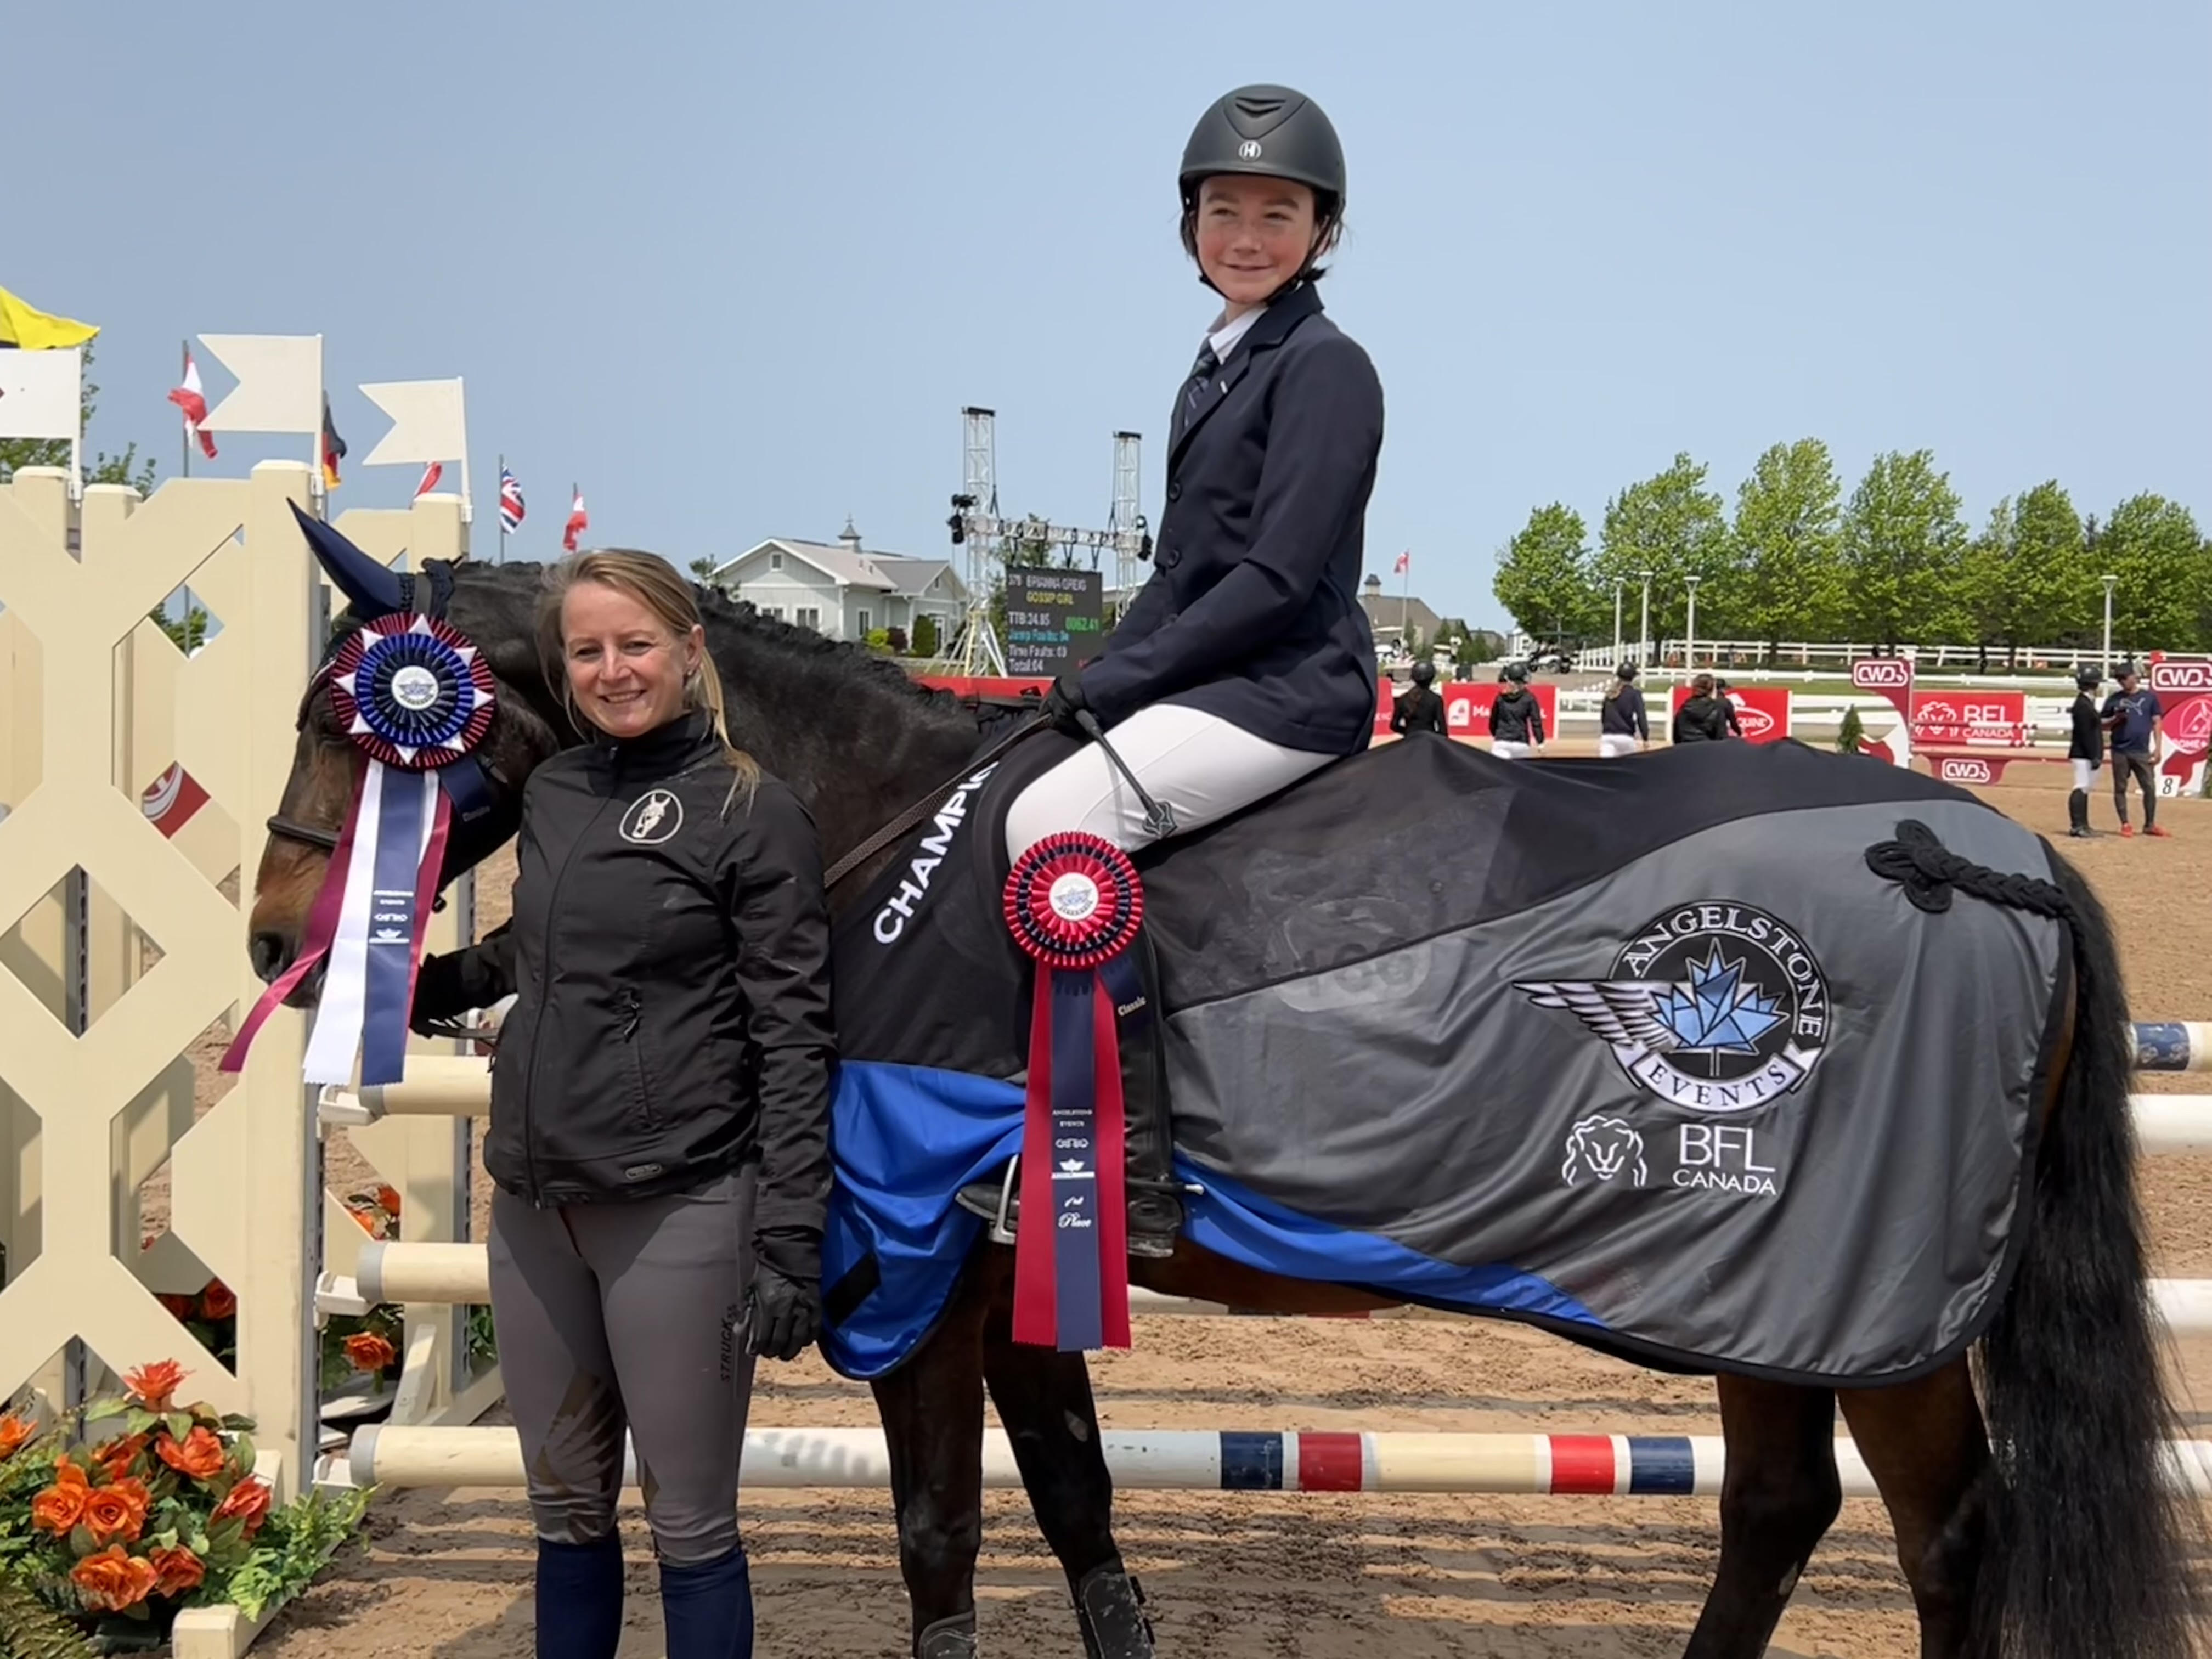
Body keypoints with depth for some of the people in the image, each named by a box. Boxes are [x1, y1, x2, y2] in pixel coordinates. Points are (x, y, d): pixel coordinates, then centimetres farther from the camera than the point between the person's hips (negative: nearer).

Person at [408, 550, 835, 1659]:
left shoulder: (751, 813, -8)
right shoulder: (552, 793, 8)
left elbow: (794, 1039, -11)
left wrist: (789, 1244, -16)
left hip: (675, 1212, -6)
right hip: (534, 1205, 6)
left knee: (689, 1522, 5)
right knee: (564, 1508, 18)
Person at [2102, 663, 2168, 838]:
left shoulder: (2149, 697, 6)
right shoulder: (2114, 700, 8)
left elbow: (2157, 723, 7)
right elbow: (2103, 725, 11)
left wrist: (2157, 747, -1)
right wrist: (2116, 719, -10)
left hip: (2142, 752, 0)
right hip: (2120, 752, 0)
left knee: (2150, 787, -2)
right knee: (2120, 788, 2)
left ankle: (2150, 825, 8)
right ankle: (2125, 825, 10)